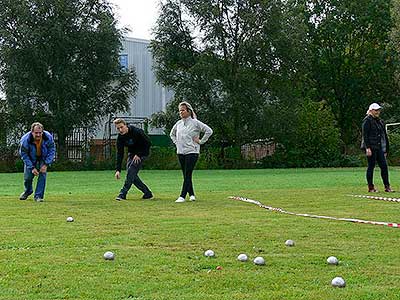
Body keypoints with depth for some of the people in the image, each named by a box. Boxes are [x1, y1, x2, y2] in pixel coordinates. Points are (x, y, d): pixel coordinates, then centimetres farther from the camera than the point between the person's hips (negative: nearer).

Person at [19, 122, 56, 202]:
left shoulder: (48, 137, -29)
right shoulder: (25, 140, -31)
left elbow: (52, 150, -14)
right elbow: (24, 155, -19)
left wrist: (46, 164, -21)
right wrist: (32, 168, -24)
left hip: (43, 159, 0)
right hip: (30, 159, 0)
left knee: (42, 174, -17)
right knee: (27, 176, -2)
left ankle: (38, 196, -7)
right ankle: (28, 191, 32)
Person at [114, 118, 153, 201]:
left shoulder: (137, 132, -26)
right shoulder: (120, 137, -10)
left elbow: (148, 143, -18)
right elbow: (119, 154, -8)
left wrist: (138, 155, -19)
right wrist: (118, 170, -16)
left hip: (142, 153, -7)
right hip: (132, 153, 7)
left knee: (131, 170, -20)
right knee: (131, 174, -3)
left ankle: (123, 193, -17)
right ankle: (148, 193, 8)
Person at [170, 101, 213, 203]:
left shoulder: (195, 122, -6)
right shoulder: (178, 123, 11)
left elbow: (209, 131, -9)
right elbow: (172, 134, 30)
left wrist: (200, 141, -8)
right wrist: (176, 142, 16)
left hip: (192, 152, -6)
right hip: (180, 152, 6)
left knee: (187, 175, -10)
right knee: (185, 175, 8)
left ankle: (182, 196, -12)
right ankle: (191, 194, 19)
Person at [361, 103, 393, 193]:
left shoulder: (380, 122, 17)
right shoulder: (367, 120, -6)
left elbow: (384, 136, 20)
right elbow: (365, 135, -12)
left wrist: (385, 150, 16)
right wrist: (368, 148, -20)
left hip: (379, 148, 7)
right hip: (371, 147, -7)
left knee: (384, 166, 0)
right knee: (371, 166, -2)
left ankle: (387, 186, 3)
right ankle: (370, 187, 4)